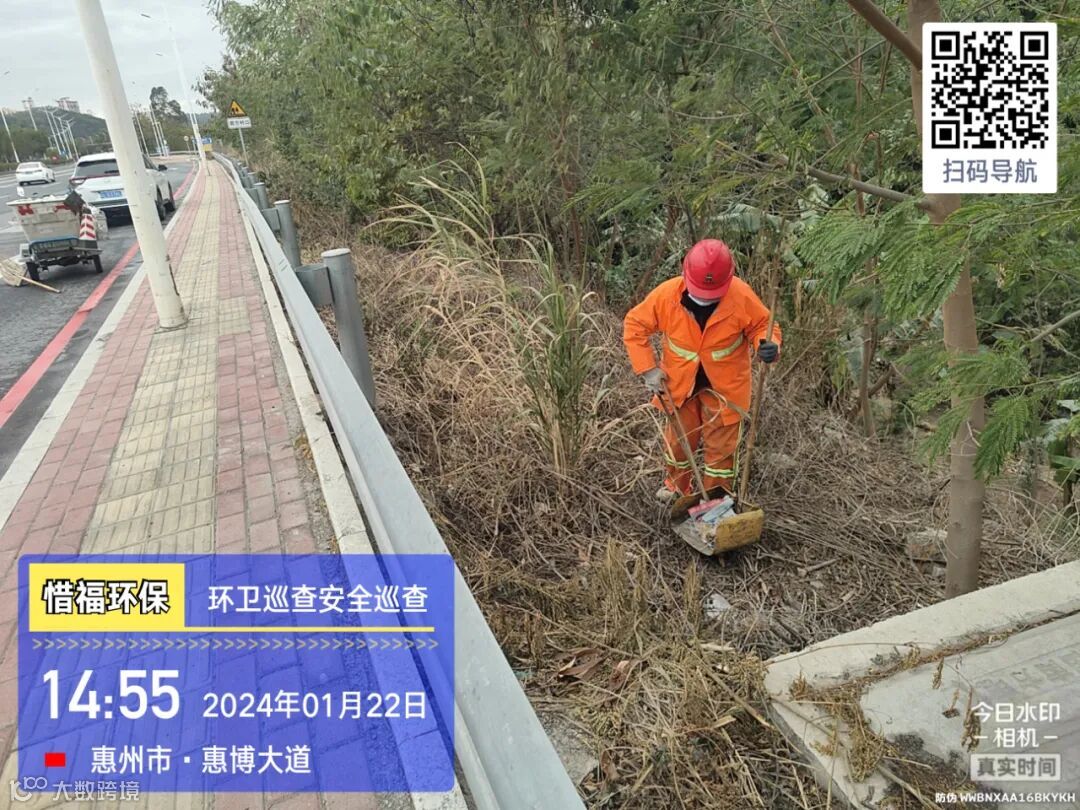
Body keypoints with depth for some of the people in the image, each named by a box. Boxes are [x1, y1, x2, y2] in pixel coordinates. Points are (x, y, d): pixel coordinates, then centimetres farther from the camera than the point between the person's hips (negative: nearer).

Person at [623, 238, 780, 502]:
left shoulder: (742, 297, -24)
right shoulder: (666, 295, -23)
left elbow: (762, 326, -8)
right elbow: (634, 325, -10)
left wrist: (767, 346, -32)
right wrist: (647, 369, -13)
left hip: (724, 384, -1)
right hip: (680, 382, 1)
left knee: (720, 446, 13)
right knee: (678, 439, 20)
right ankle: (677, 486, 49)